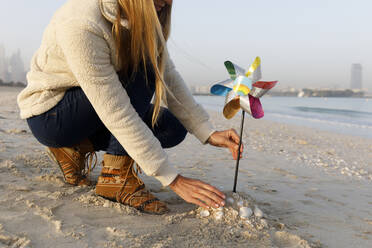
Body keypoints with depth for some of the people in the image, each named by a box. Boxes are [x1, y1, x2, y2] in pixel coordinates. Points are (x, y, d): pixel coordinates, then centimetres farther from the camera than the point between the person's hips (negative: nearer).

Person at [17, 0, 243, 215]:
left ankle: (78, 147, 3)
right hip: (48, 114, -7)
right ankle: (116, 175, -19)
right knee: (143, 70, -26)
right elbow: (116, 113, -34)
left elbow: (169, 77, -7)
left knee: (173, 129, -6)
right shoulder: (81, 24, -32)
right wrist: (174, 180, -32)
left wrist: (208, 133, -17)